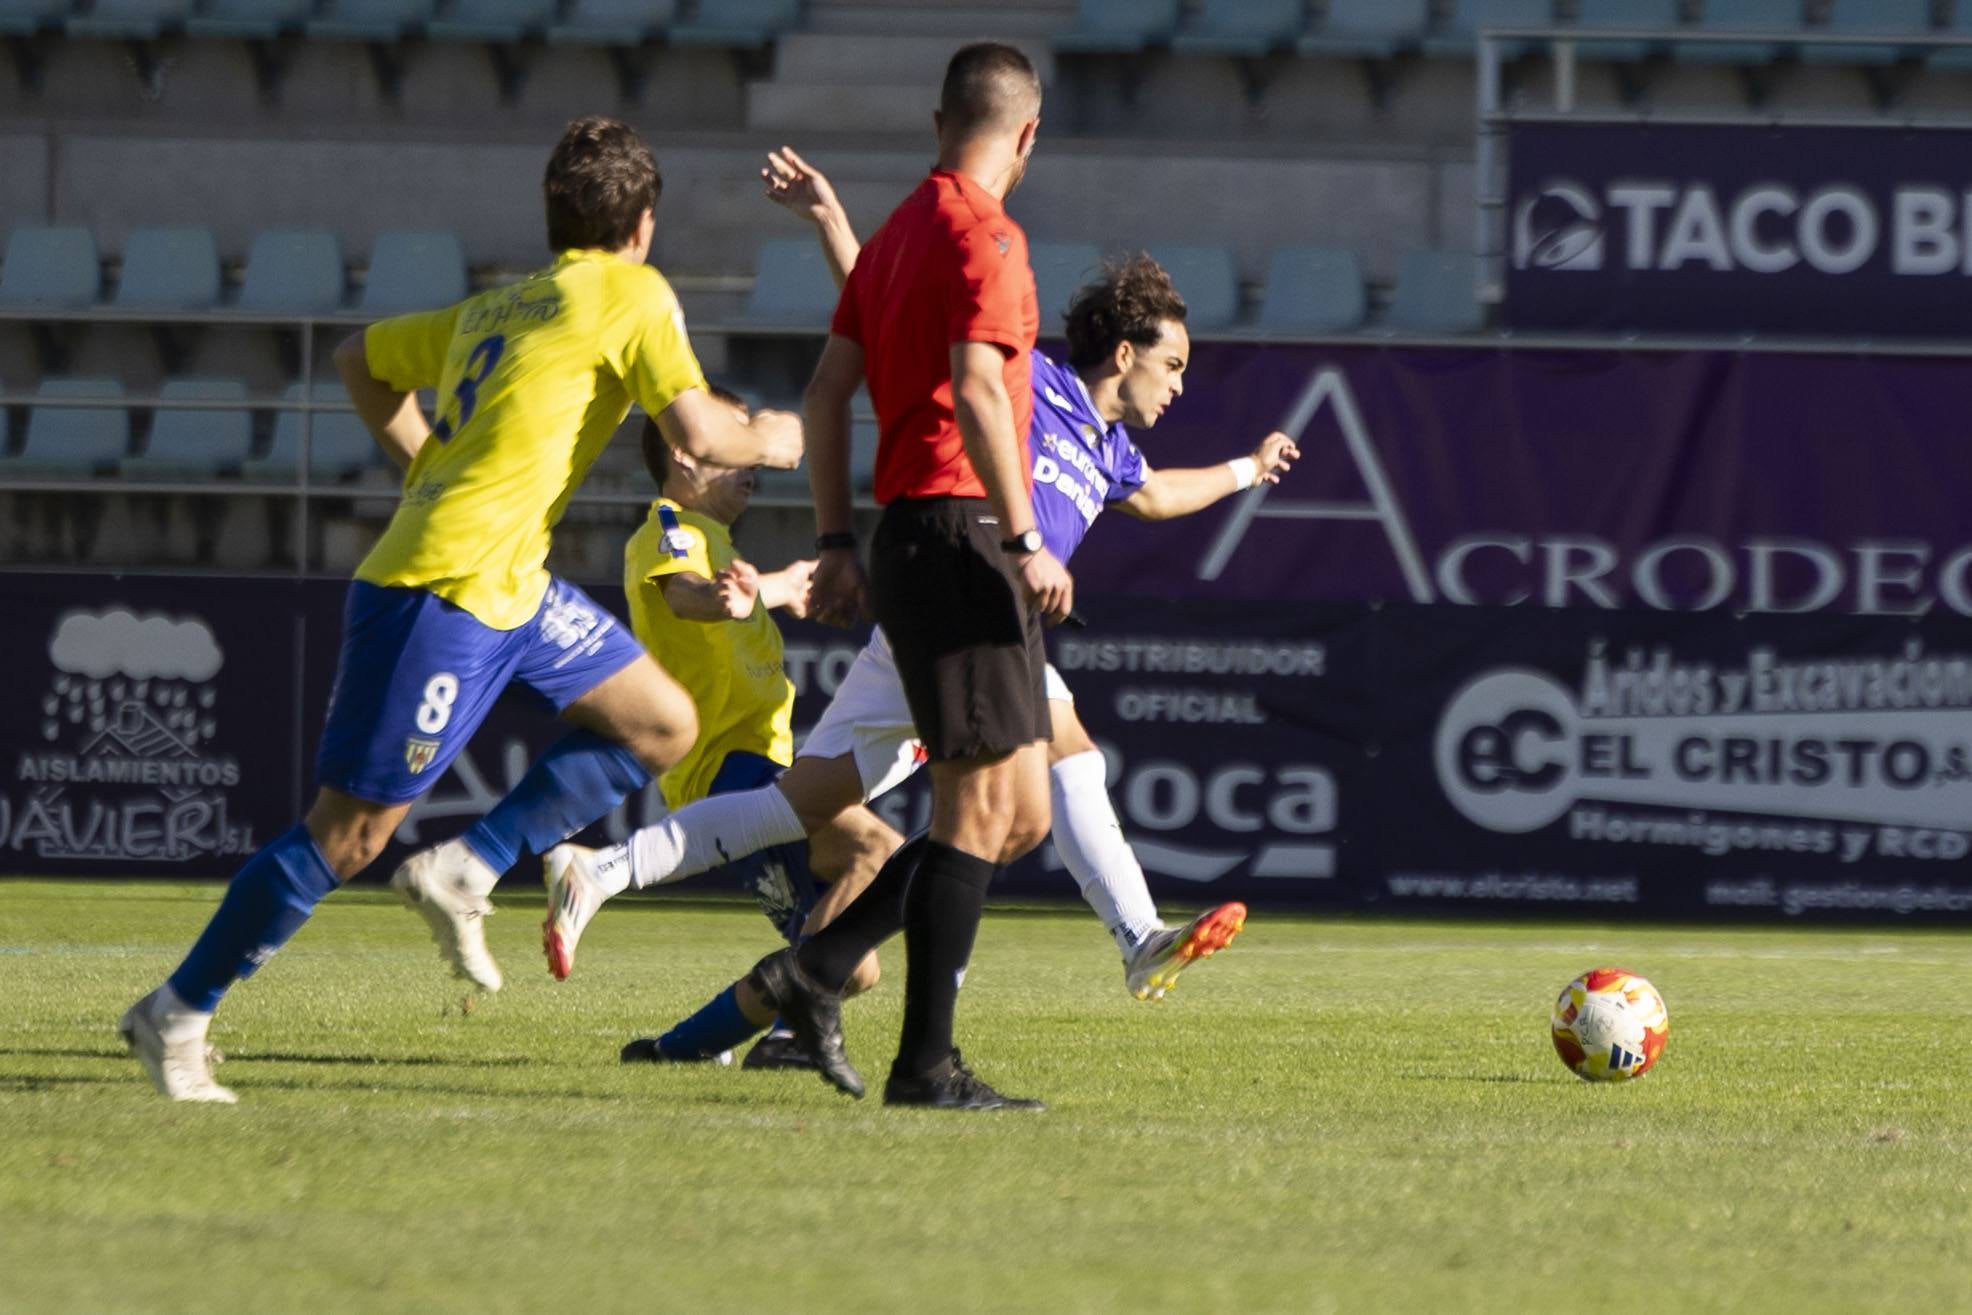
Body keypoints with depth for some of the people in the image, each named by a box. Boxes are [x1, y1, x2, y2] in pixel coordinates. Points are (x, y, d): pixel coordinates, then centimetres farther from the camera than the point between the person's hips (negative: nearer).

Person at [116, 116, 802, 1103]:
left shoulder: (492, 309, 18)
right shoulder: (632, 295, -5)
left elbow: (359, 360, 29)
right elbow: (697, 436, -12)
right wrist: (768, 441, 7)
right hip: (441, 593, -9)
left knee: (665, 727, 12)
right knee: (351, 832, -5)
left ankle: (462, 876, 8)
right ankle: (176, 1014, 2)